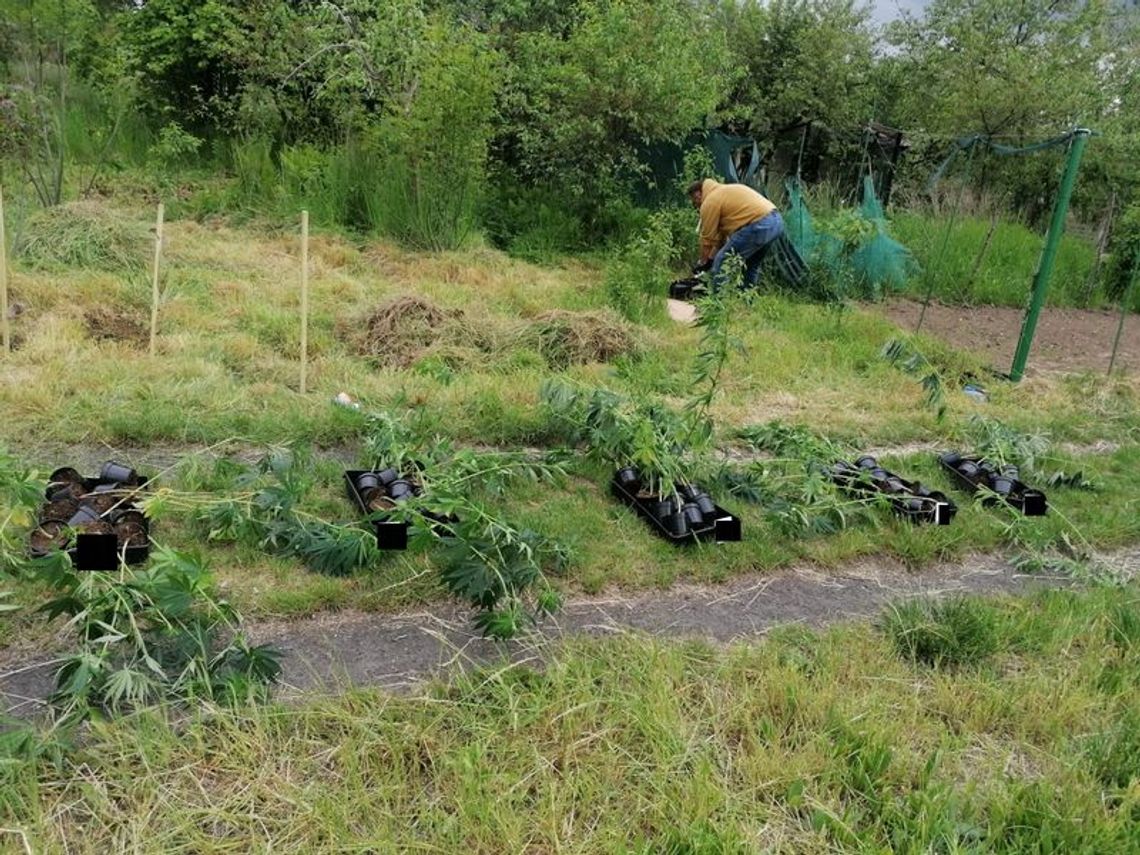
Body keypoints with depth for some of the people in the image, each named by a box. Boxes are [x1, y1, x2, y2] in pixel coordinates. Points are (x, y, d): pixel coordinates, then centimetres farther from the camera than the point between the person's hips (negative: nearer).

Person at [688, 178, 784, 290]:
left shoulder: (709, 202, 0)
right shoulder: (722, 192, 30)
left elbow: (708, 238, 4)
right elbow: (723, 231, 33)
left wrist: (703, 263, 18)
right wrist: (711, 257, 34)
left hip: (759, 225, -10)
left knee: (722, 263, -3)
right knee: (751, 264, 27)